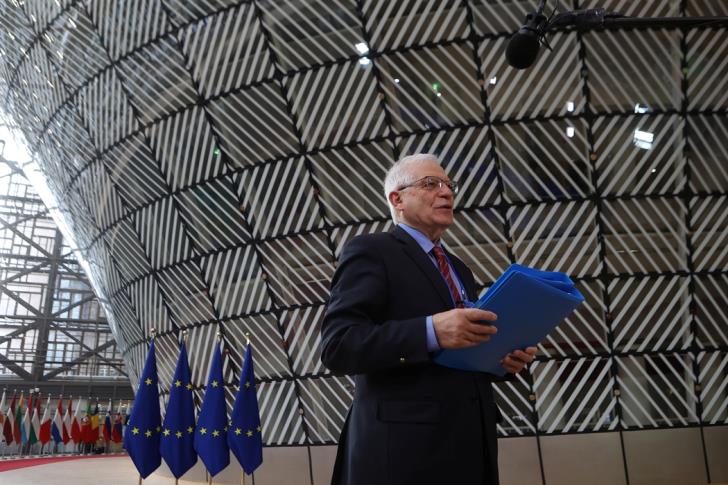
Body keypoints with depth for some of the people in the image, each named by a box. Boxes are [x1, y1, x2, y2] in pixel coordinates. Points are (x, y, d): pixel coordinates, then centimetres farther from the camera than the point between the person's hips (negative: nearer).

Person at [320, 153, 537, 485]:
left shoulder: (458, 269, 19)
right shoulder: (370, 251, -5)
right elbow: (336, 345, -16)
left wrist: (502, 359, 2)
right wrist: (431, 331, -25)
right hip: (404, 447, -7)